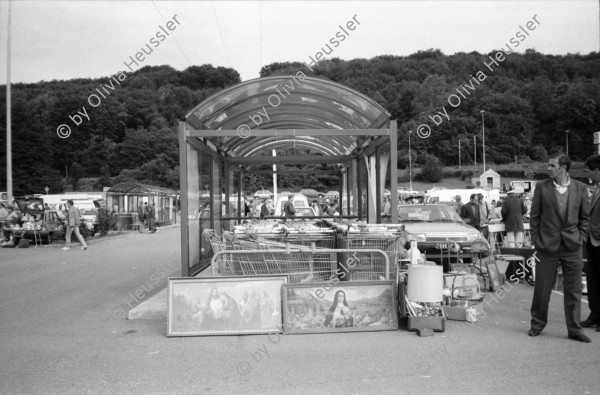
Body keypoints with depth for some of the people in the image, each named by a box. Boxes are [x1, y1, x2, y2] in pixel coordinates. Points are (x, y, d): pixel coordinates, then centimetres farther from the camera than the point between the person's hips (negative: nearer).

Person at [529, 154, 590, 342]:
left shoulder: (580, 188, 3)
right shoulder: (542, 187, 0)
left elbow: (584, 217, 9)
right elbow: (534, 216, 3)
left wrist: (581, 238, 0)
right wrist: (535, 240, -2)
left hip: (572, 246, 1)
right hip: (547, 245, -1)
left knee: (573, 290, 6)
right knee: (542, 288, 6)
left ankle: (574, 329, 18)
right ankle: (537, 323, 23)